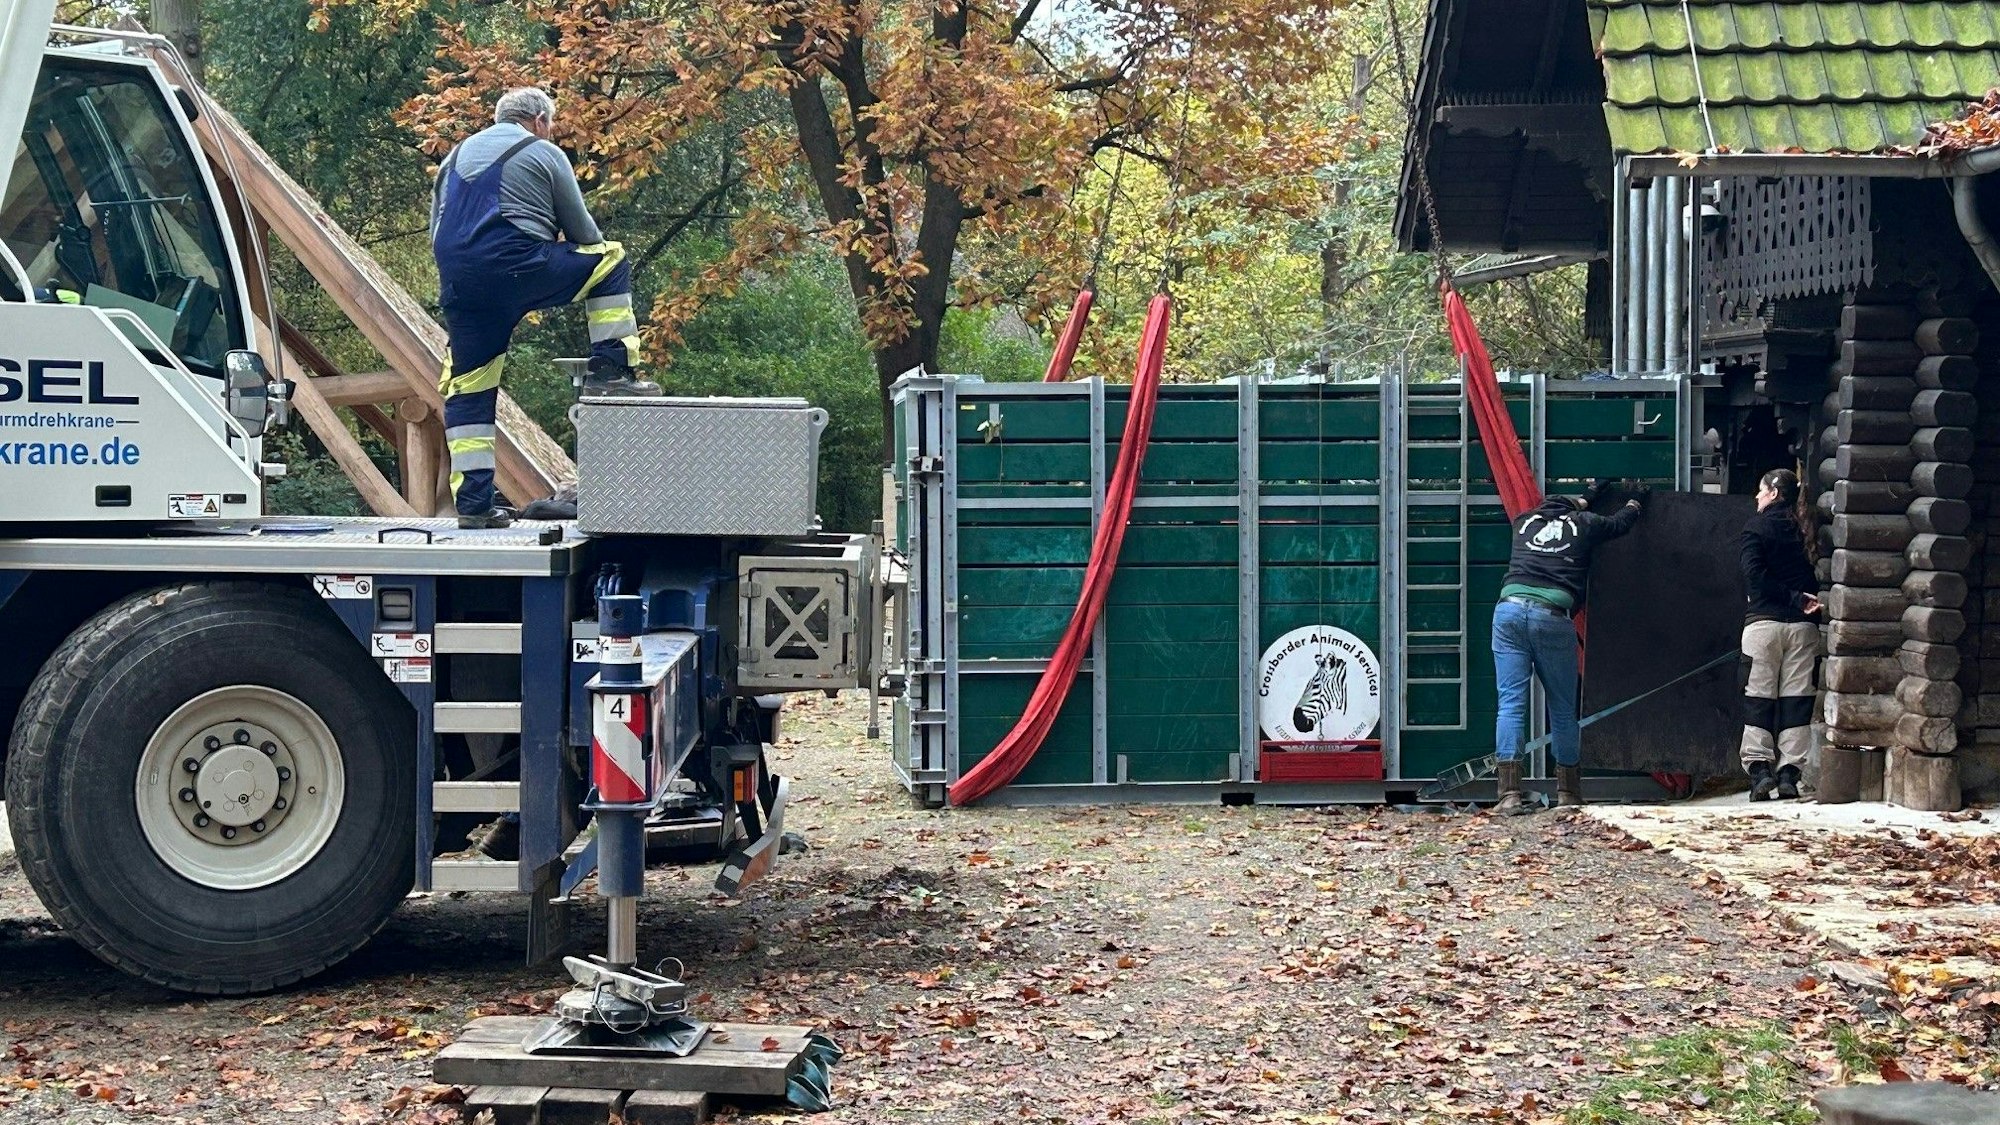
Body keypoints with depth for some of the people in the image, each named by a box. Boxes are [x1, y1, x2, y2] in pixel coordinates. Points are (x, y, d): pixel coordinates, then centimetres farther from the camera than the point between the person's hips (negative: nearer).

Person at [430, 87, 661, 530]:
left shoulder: (458, 155, 26)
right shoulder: (544, 154, 10)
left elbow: (436, 232, 25)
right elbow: (584, 234, 11)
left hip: (457, 282, 5)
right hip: (519, 268, -5)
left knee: (468, 390, 10)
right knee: (612, 261, 13)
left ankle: (473, 504, 6)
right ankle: (610, 373, 6)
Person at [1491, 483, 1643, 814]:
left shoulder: (1525, 522, 26)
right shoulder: (1584, 524, 19)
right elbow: (1620, 523, 40)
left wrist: (1584, 498, 70)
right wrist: (1634, 502, 63)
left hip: (1509, 609, 2)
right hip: (1551, 616, -2)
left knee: (1511, 704, -2)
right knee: (1563, 708, 11)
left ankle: (1510, 794, -13)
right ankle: (1568, 792, 22)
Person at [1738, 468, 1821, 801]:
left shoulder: (1757, 526, 0)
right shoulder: (1805, 529, 11)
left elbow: (1754, 573, -12)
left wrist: (1795, 598, -11)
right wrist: (1804, 601, 2)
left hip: (1763, 621, -3)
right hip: (1803, 624, 3)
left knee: (1759, 697, 3)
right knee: (1796, 698, 4)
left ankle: (1759, 769, -4)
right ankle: (1788, 773, 1)